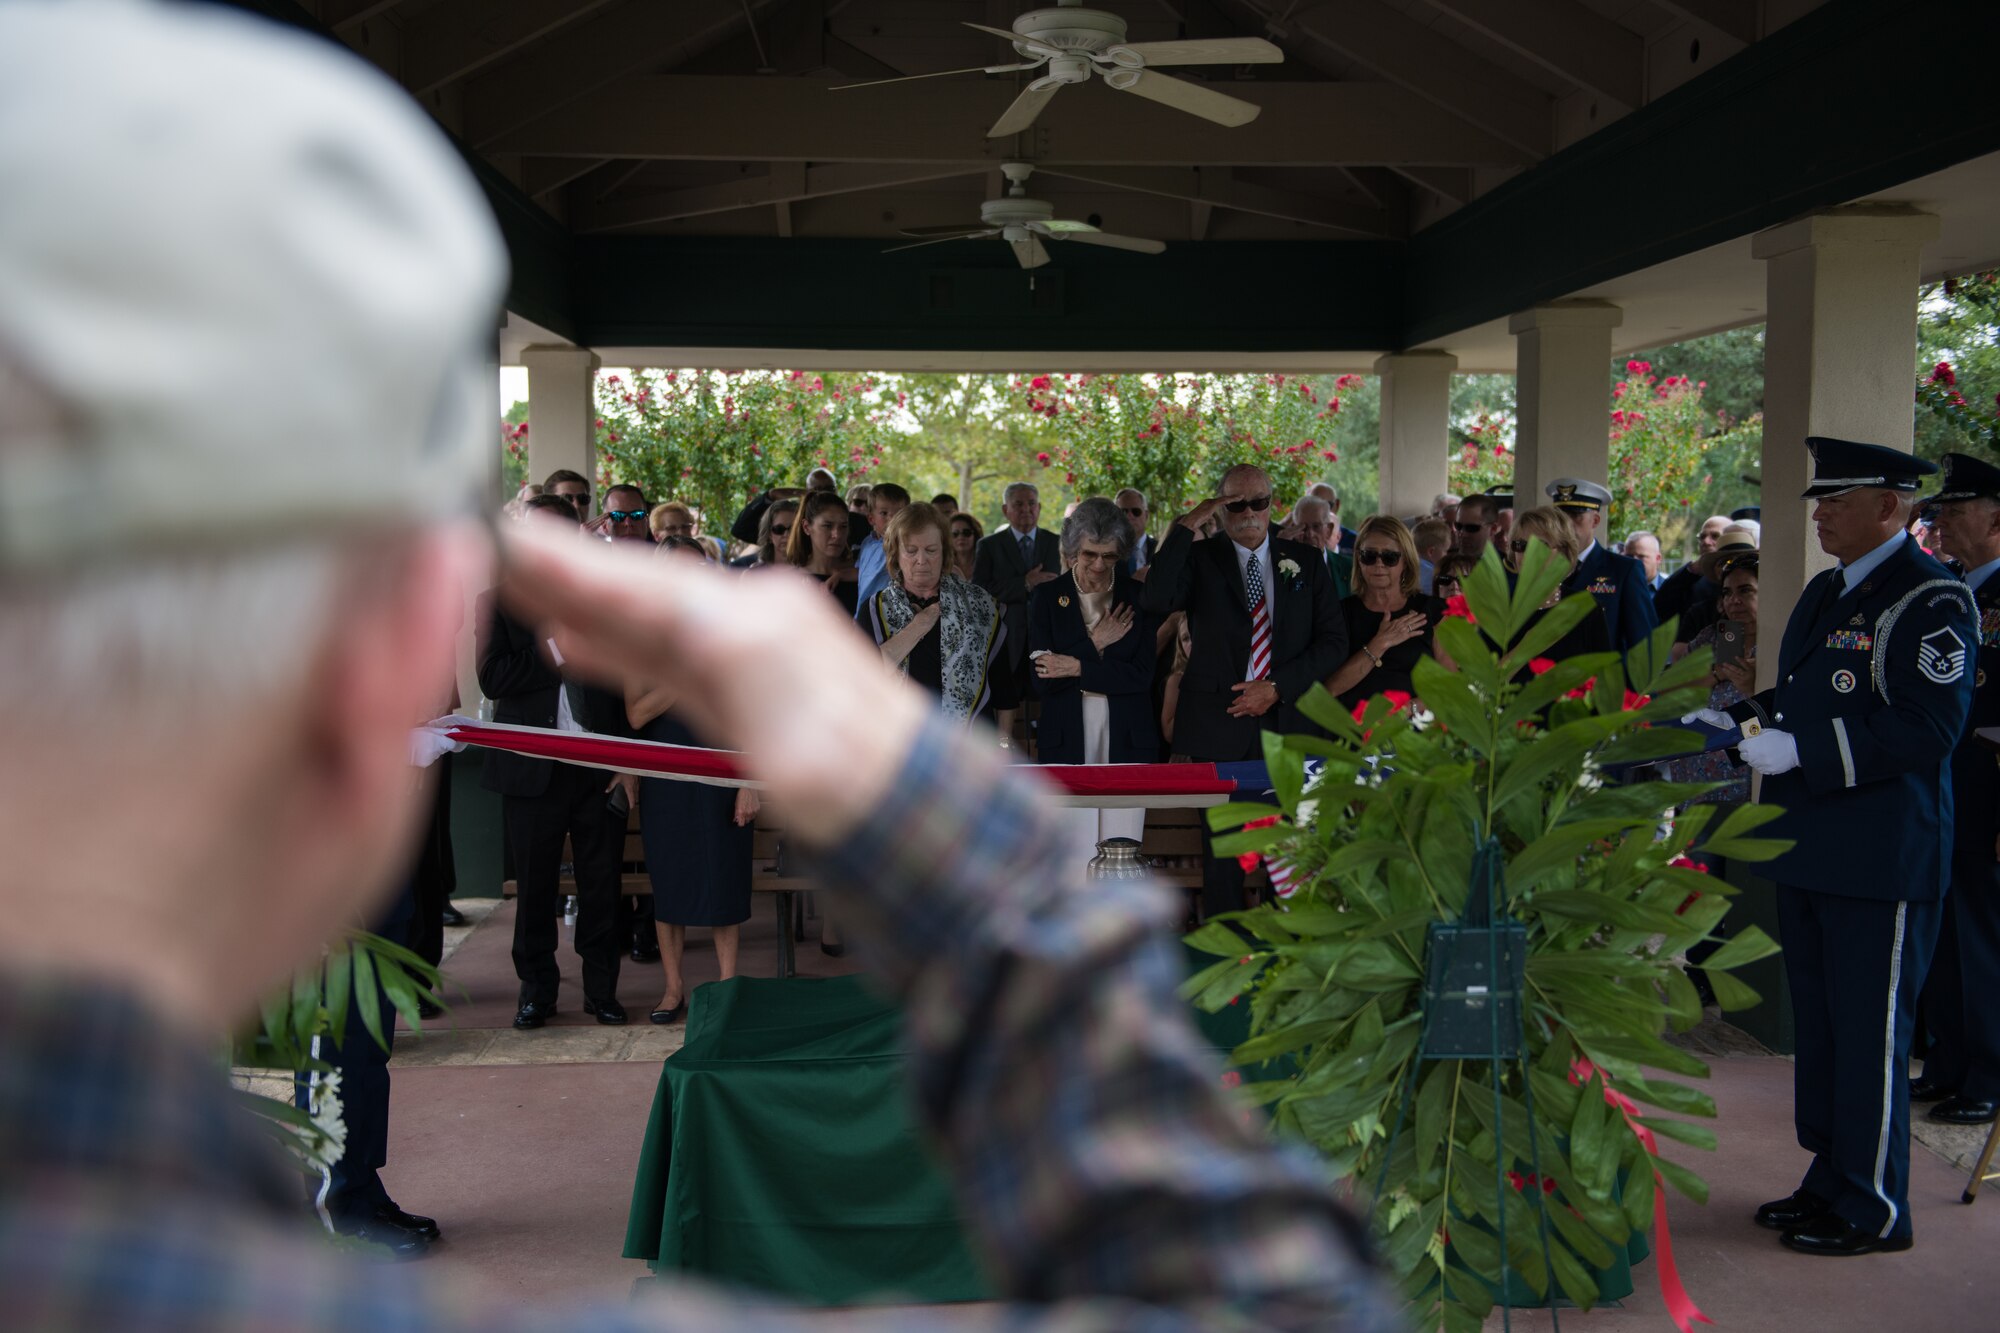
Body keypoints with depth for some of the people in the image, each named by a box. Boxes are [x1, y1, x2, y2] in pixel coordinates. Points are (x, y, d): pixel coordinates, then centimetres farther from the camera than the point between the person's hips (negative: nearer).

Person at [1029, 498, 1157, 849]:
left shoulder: (1138, 596, 7)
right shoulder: (1047, 598, 5)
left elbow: (1142, 675, -2)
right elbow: (1043, 680, -2)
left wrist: (1078, 668, -9)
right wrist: (1094, 644, -8)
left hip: (1126, 743, 0)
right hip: (1068, 744, 0)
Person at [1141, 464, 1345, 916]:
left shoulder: (1306, 561, 11)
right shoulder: (1199, 559, 4)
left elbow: (1333, 641, 6)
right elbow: (1155, 601, -16)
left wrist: (1277, 687, -6)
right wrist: (1188, 524, -16)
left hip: (1288, 723, 1)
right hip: (1220, 726, -1)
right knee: (1222, 851, 3)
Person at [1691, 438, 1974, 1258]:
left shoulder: (1930, 599, -14)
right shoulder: (1826, 593, 15)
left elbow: (1926, 728, -22)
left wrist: (1799, 750, -24)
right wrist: (1737, 721, 6)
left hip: (1881, 862, -9)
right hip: (1809, 852, 9)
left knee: (1870, 1035, 0)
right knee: (1819, 1027, 18)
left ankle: (1873, 1209, 12)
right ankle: (1830, 1181, 31)